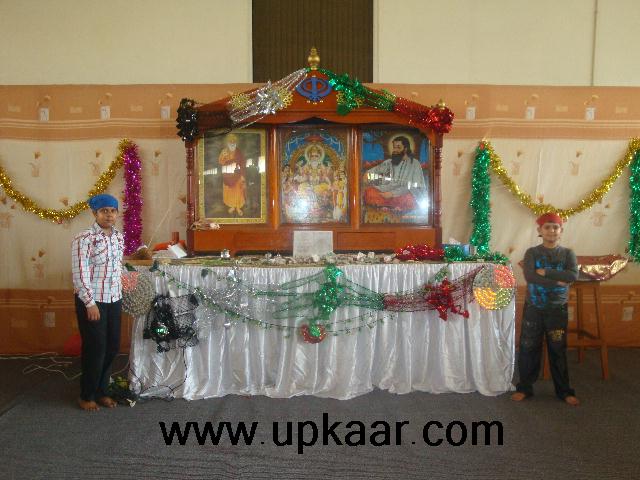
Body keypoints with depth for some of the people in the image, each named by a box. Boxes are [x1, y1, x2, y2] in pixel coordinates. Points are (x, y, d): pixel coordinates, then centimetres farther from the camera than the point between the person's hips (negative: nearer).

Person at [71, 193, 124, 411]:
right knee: (95, 349, 2)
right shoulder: (84, 239, -15)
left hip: (114, 300, 7)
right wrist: (90, 303, -18)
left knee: (112, 347, 12)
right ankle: (86, 396, 21)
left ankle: (101, 391, 29)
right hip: (92, 301, -6)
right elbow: (79, 274, -16)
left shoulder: (118, 236, 6)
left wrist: (119, 296, 13)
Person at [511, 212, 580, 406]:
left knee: (558, 351, 9)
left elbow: (573, 275, -16)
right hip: (533, 308, 0)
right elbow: (530, 277, -18)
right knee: (528, 349, 6)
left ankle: (564, 391, 24)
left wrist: (545, 272, -19)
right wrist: (557, 281, -20)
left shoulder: (568, 253, 1)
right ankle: (525, 388, 20)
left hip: (558, 310, 1)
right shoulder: (532, 252, -2)